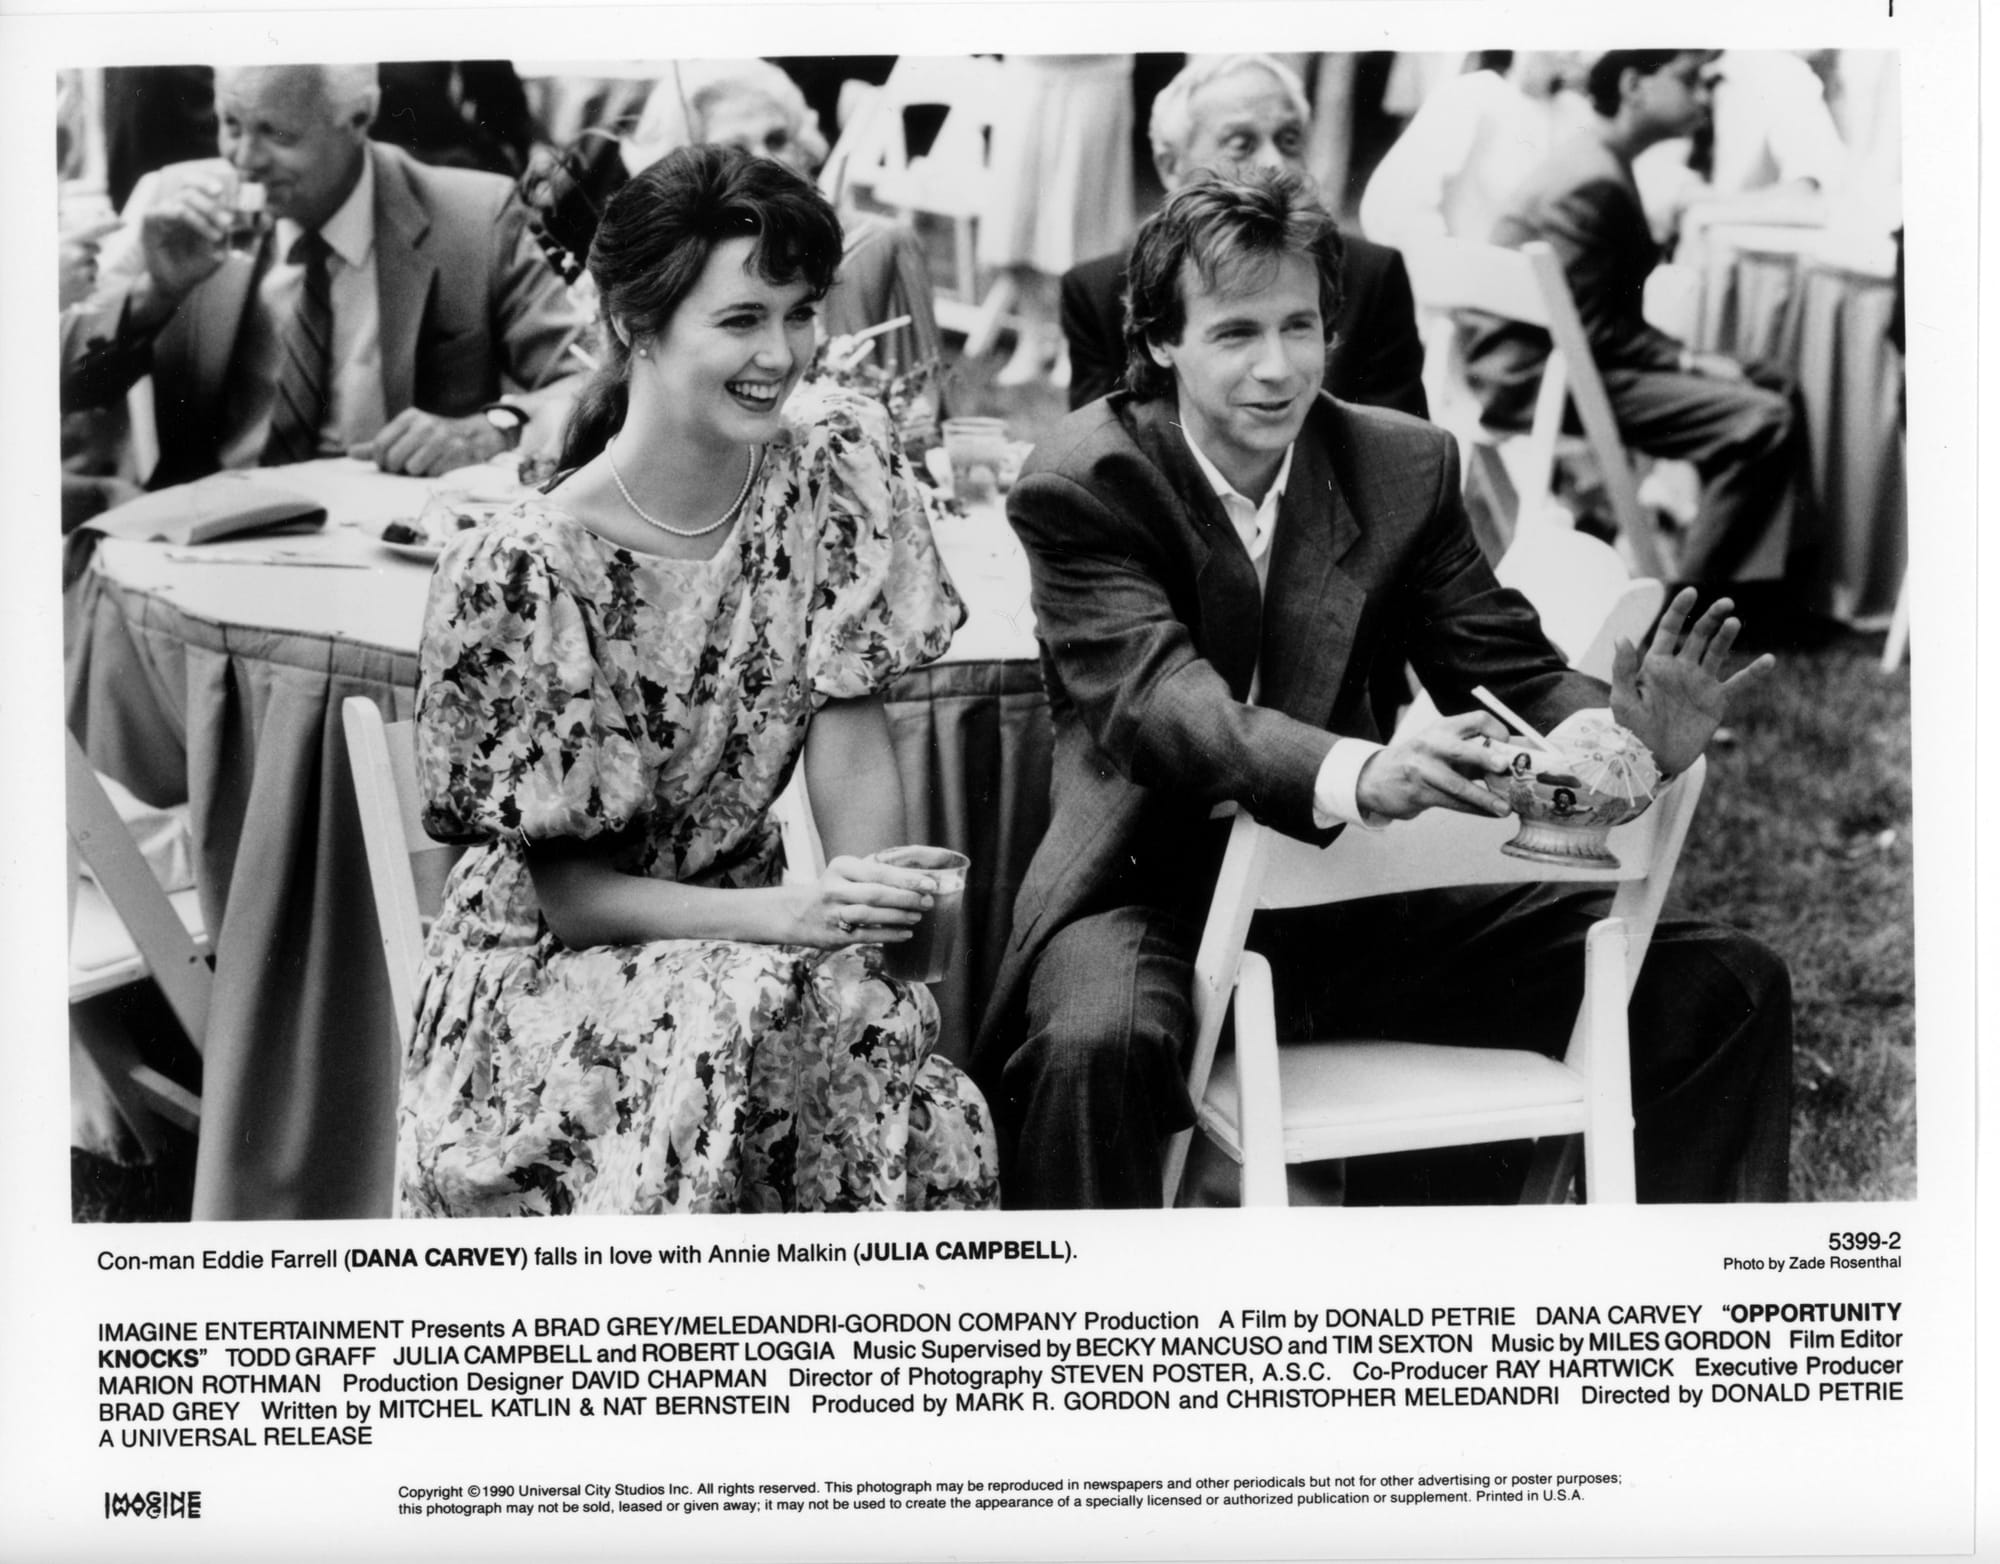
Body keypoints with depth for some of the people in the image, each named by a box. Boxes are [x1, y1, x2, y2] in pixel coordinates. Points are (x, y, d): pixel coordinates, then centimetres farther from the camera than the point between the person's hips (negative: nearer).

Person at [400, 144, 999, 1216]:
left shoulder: (836, 458, -4)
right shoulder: (520, 573, -18)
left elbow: (852, 748, -6)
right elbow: (569, 892, -13)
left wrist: (867, 930, -23)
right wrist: (790, 915, -26)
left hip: (748, 940, 3)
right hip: (544, 973, -3)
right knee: (758, 1017, -34)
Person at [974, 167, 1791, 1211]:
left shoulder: (1406, 467, 5)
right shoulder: (1081, 487, -9)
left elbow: (1510, 671, 1)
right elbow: (1160, 697, -25)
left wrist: (1628, 734, -23)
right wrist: (1357, 773, -44)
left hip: (1364, 891, 5)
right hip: (1157, 897, -4)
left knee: (1727, 987, -3)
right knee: (1096, 1044, -40)